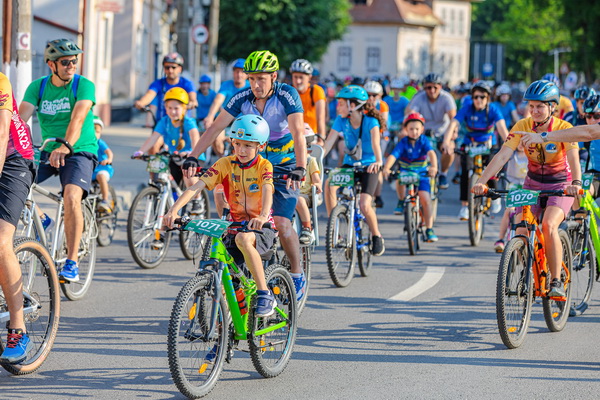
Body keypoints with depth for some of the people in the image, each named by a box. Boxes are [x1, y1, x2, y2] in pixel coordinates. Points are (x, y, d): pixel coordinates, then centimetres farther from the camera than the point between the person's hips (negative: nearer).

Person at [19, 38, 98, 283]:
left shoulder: (84, 85, -8)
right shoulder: (38, 87, 3)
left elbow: (77, 118, -24)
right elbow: (21, 117, -11)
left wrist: (65, 147, -42)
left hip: (80, 151, -4)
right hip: (47, 152, 4)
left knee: (72, 196, -29)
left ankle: (71, 263, -27)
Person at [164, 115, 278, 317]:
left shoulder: (264, 166, -9)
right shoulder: (226, 164, -2)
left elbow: (267, 191, -29)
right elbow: (196, 187, -13)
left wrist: (263, 217, -51)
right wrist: (174, 210, -29)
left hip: (261, 227, -4)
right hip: (235, 223, 4)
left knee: (243, 238, -37)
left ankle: (265, 295, -29)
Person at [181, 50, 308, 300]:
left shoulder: (287, 96, -19)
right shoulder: (243, 98, -9)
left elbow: (298, 133, -29)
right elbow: (215, 127, -12)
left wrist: (300, 169, -43)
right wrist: (193, 157, -24)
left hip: (284, 165, -4)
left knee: (281, 223, -16)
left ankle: (298, 275, 1)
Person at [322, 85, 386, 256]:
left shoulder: (370, 122, -16)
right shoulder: (341, 121, -6)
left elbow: (375, 142, -32)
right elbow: (328, 143, -14)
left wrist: (378, 161, -51)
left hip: (368, 166, -4)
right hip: (349, 164, 4)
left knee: (364, 205, -21)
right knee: (329, 183, -27)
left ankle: (377, 237, 6)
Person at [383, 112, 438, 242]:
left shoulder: (424, 141, -10)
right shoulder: (403, 143, -11)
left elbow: (431, 153, -26)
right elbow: (393, 156, -24)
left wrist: (433, 166, -46)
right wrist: (386, 168, -43)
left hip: (422, 174, -1)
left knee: (425, 199, -14)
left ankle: (429, 229, -6)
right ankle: (401, 201, -2)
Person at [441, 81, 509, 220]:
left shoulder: (493, 110, -15)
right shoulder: (467, 108, -16)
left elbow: (501, 127, -29)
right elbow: (453, 124, -27)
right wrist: (446, 142, -44)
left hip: (488, 145, 0)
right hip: (469, 145, 0)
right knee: (466, 172, -20)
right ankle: (464, 206, -11)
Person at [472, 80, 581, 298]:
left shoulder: (564, 129, -18)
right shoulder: (522, 127, -11)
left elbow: (574, 158, -32)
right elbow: (502, 156, -19)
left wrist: (576, 183, -52)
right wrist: (482, 181, -33)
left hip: (560, 186, -4)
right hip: (532, 184, 4)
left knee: (548, 225, -29)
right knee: (521, 232, -14)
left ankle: (556, 281, -20)